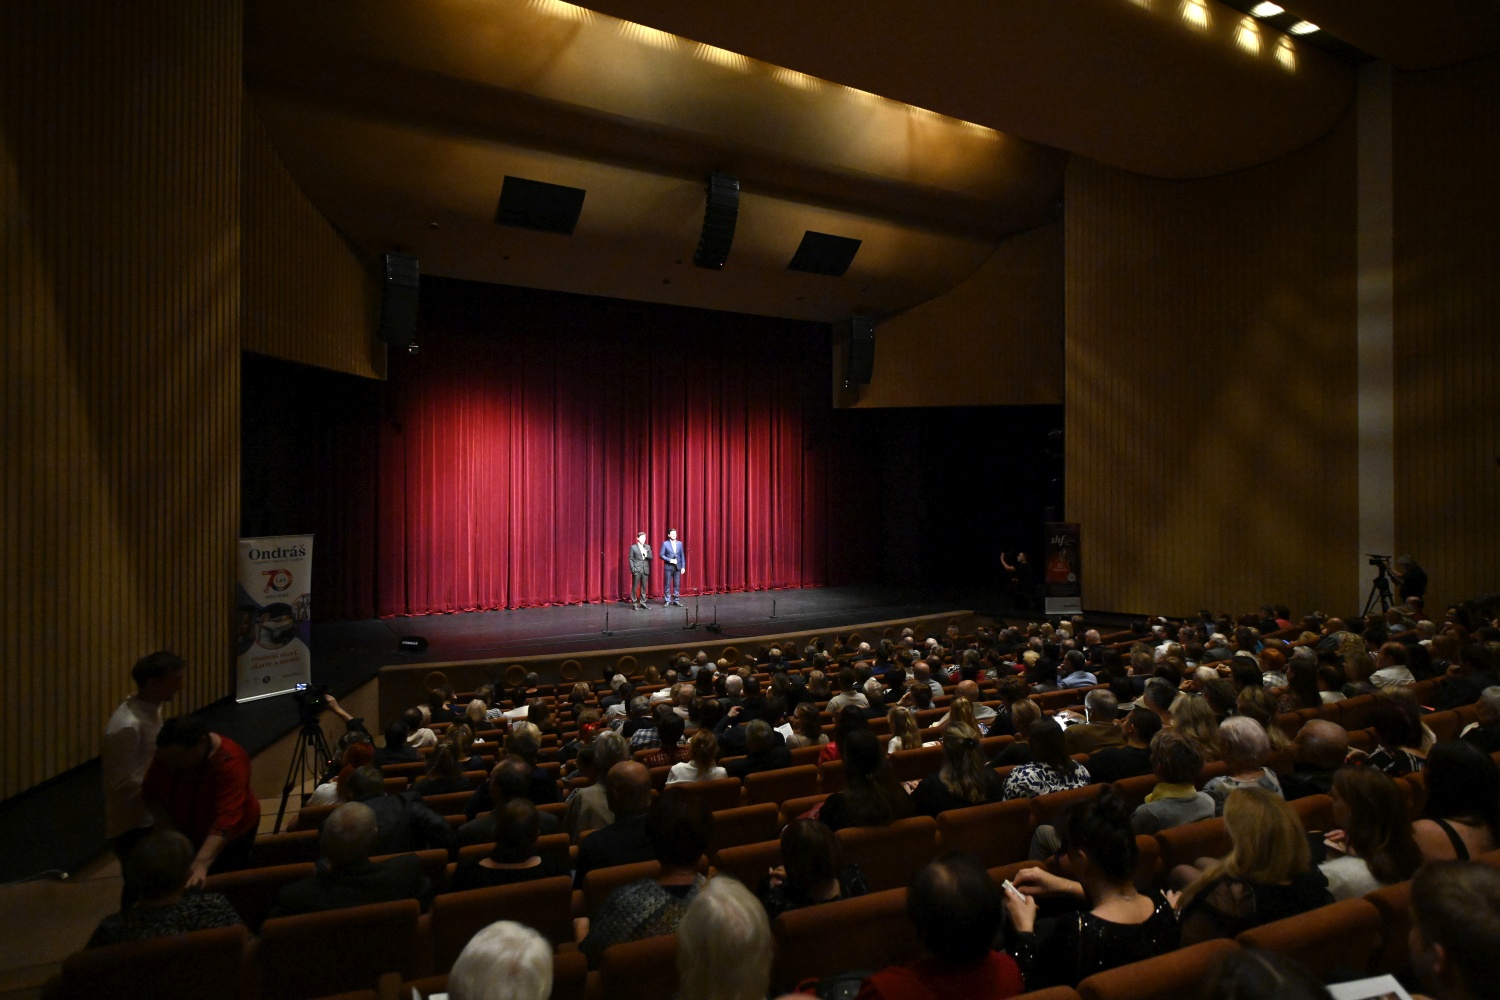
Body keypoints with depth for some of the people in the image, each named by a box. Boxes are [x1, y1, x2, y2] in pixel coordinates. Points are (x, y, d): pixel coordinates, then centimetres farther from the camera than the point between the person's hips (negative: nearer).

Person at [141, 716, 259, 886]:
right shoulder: (167, 753, -19)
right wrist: (170, 832, -20)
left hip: (228, 837, -5)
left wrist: (201, 865, -51)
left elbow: (226, 820, -41)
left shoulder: (230, 763, -35)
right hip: (184, 833, 5)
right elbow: (150, 793, -7)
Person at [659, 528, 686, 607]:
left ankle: (676, 600, 11)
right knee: (668, 584, 1)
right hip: (668, 567, -3)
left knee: (677, 584, 4)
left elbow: (682, 556, 8)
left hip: (678, 567, 3)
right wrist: (670, 560, -15)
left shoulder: (680, 543, 8)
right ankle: (667, 601, 7)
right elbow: (661, 555, -4)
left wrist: (683, 567, 3)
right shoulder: (665, 543, -1)